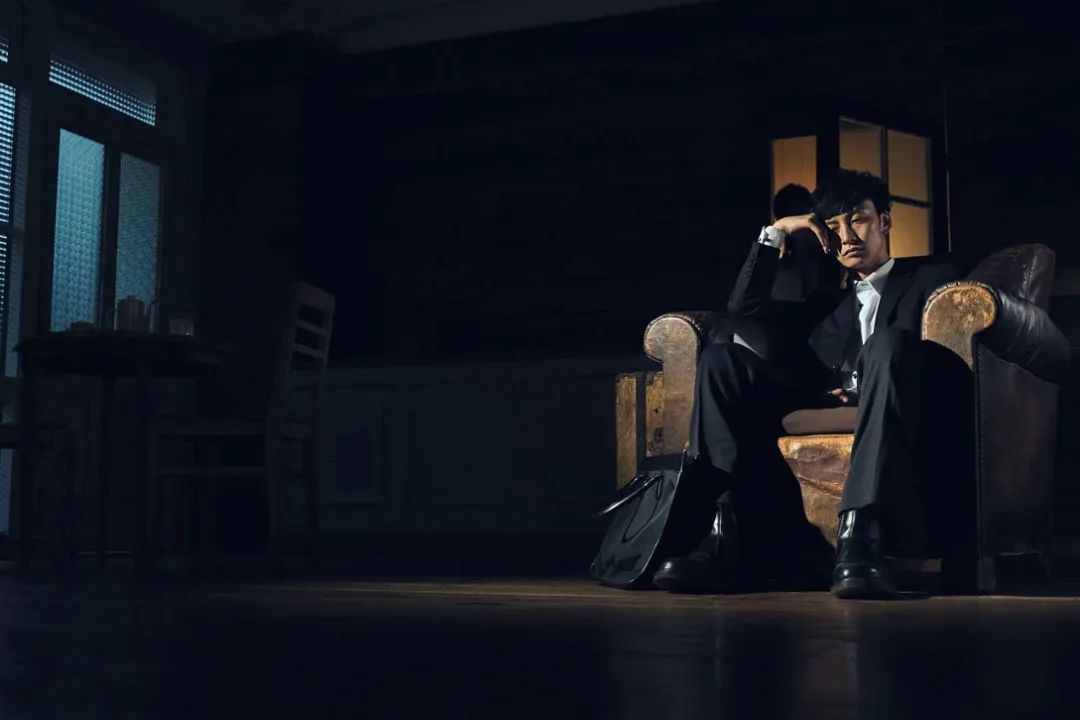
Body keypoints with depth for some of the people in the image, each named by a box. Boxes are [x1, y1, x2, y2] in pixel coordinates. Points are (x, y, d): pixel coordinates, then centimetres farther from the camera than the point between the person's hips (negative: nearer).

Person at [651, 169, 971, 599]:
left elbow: (948, 364, 4)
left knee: (890, 341, -36)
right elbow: (743, 309, 24)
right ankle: (730, 530, -31)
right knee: (722, 357, -14)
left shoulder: (930, 278, 22)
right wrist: (775, 234, 21)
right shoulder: (826, 303, 34)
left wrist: (868, 389, -11)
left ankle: (860, 536, -50)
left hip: (901, 416, -4)